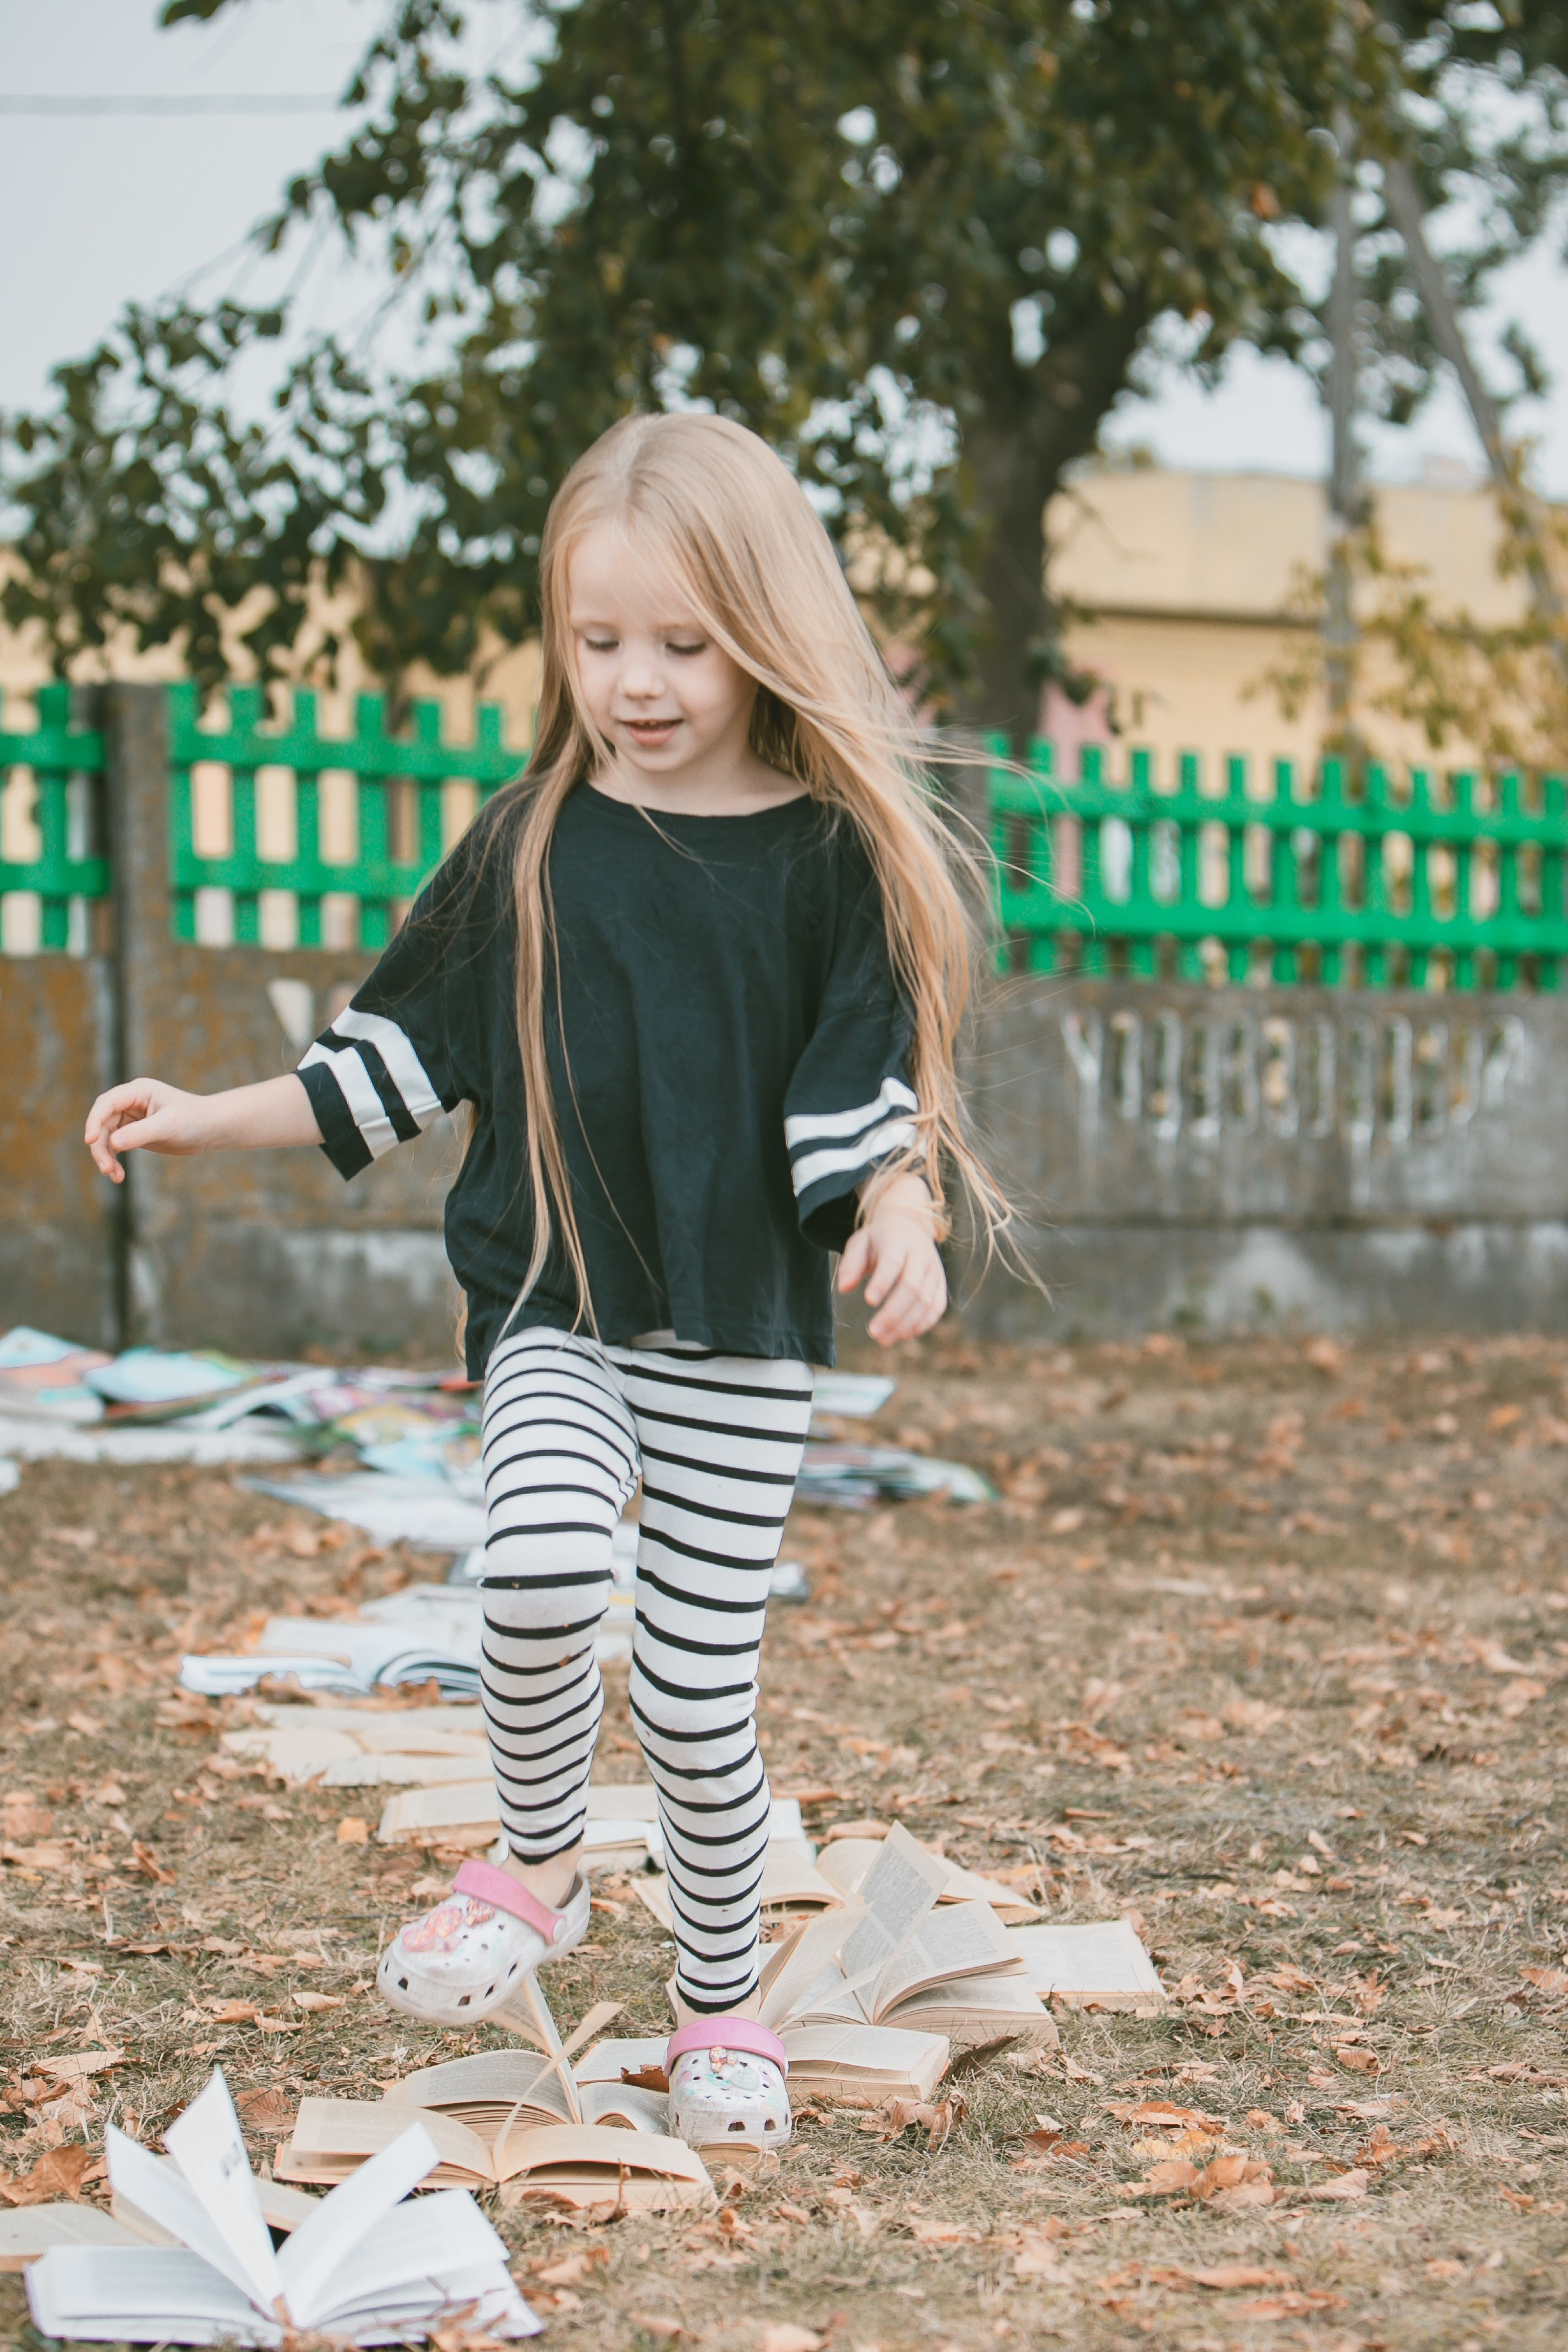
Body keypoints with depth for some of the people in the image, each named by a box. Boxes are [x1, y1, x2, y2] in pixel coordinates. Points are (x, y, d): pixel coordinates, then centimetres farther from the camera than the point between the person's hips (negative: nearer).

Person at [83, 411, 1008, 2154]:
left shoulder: (829, 856, -3)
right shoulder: (528, 844, 4)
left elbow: (864, 1093, -4)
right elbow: (406, 1055, 11)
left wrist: (897, 1221, -23)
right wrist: (208, 1118, 6)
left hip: (745, 1331, -1)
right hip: (553, 1307, 1)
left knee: (698, 1683, 1)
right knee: (541, 1562, -27)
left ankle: (724, 2010, 25)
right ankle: (532, 1866, 0)